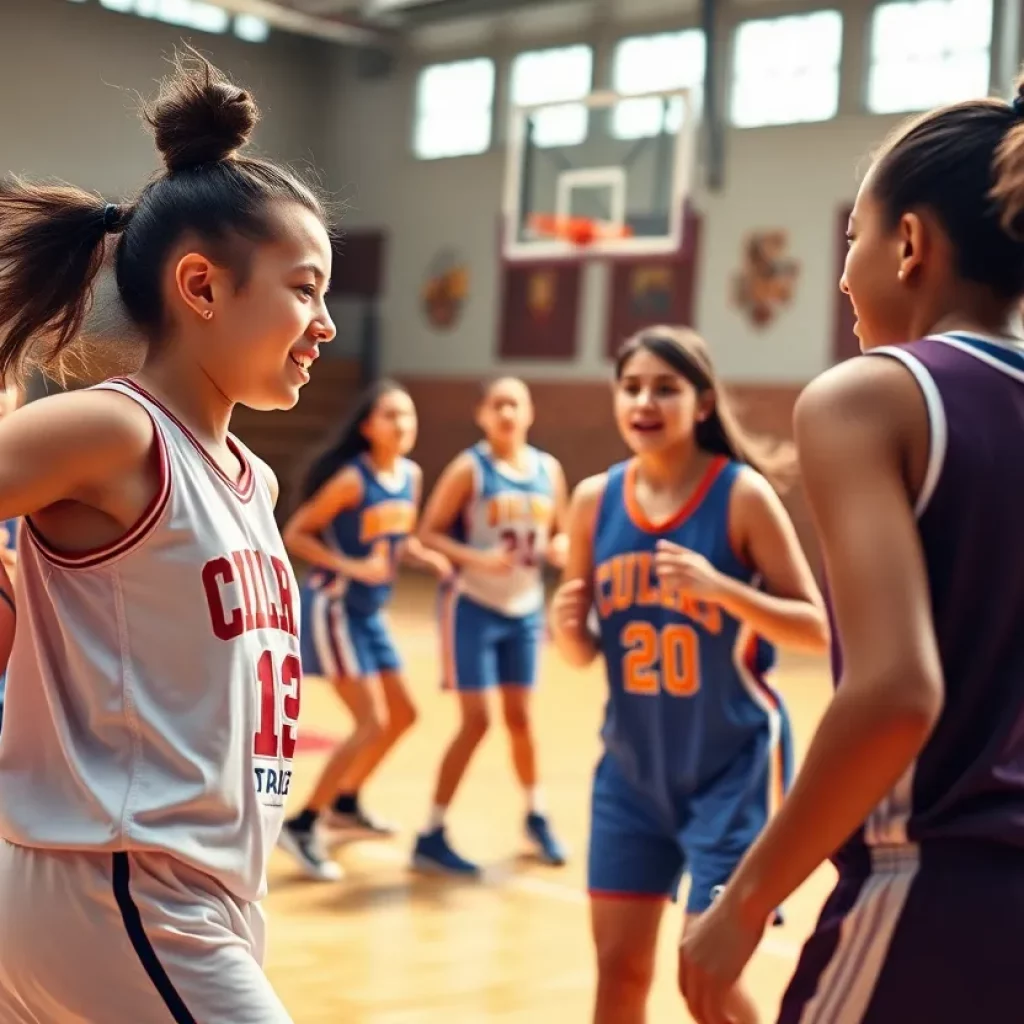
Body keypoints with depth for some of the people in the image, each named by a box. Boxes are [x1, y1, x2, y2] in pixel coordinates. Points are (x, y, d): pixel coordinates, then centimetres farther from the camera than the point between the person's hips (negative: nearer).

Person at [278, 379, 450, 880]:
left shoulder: (412, 475, 3)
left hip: (371, 611, 9)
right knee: (372, 723, -13)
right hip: (335, 606, -8)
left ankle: (345, 805, 34)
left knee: (403, 715, 16)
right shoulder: (352, 479, -19)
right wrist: (353, 566, -26)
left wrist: (428, 556, -4)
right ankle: (302, 826, -3)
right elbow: (295, 534, -16)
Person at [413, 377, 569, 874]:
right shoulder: (469, 468, -11)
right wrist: (478, 558, -26)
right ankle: (432, 835, 3)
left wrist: (559, 547, -10)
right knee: (476, 721, -7)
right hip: (474, 607, -5)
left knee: (519, 716, 14)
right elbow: (428, 533, -12)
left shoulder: (548, 469, 4)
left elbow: (561, 532, 14)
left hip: (526, 609, 5)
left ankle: (536, 816, 34)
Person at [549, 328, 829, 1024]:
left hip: (733, 766, -4)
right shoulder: (595, 499, -1)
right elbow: (584, 652, 7)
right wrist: (568, 628, -16)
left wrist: (720, 587, -27)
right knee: (619, 965, 9)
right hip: (633, 764, 5)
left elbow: (816, 629, -13)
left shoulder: (743, 495, -13)